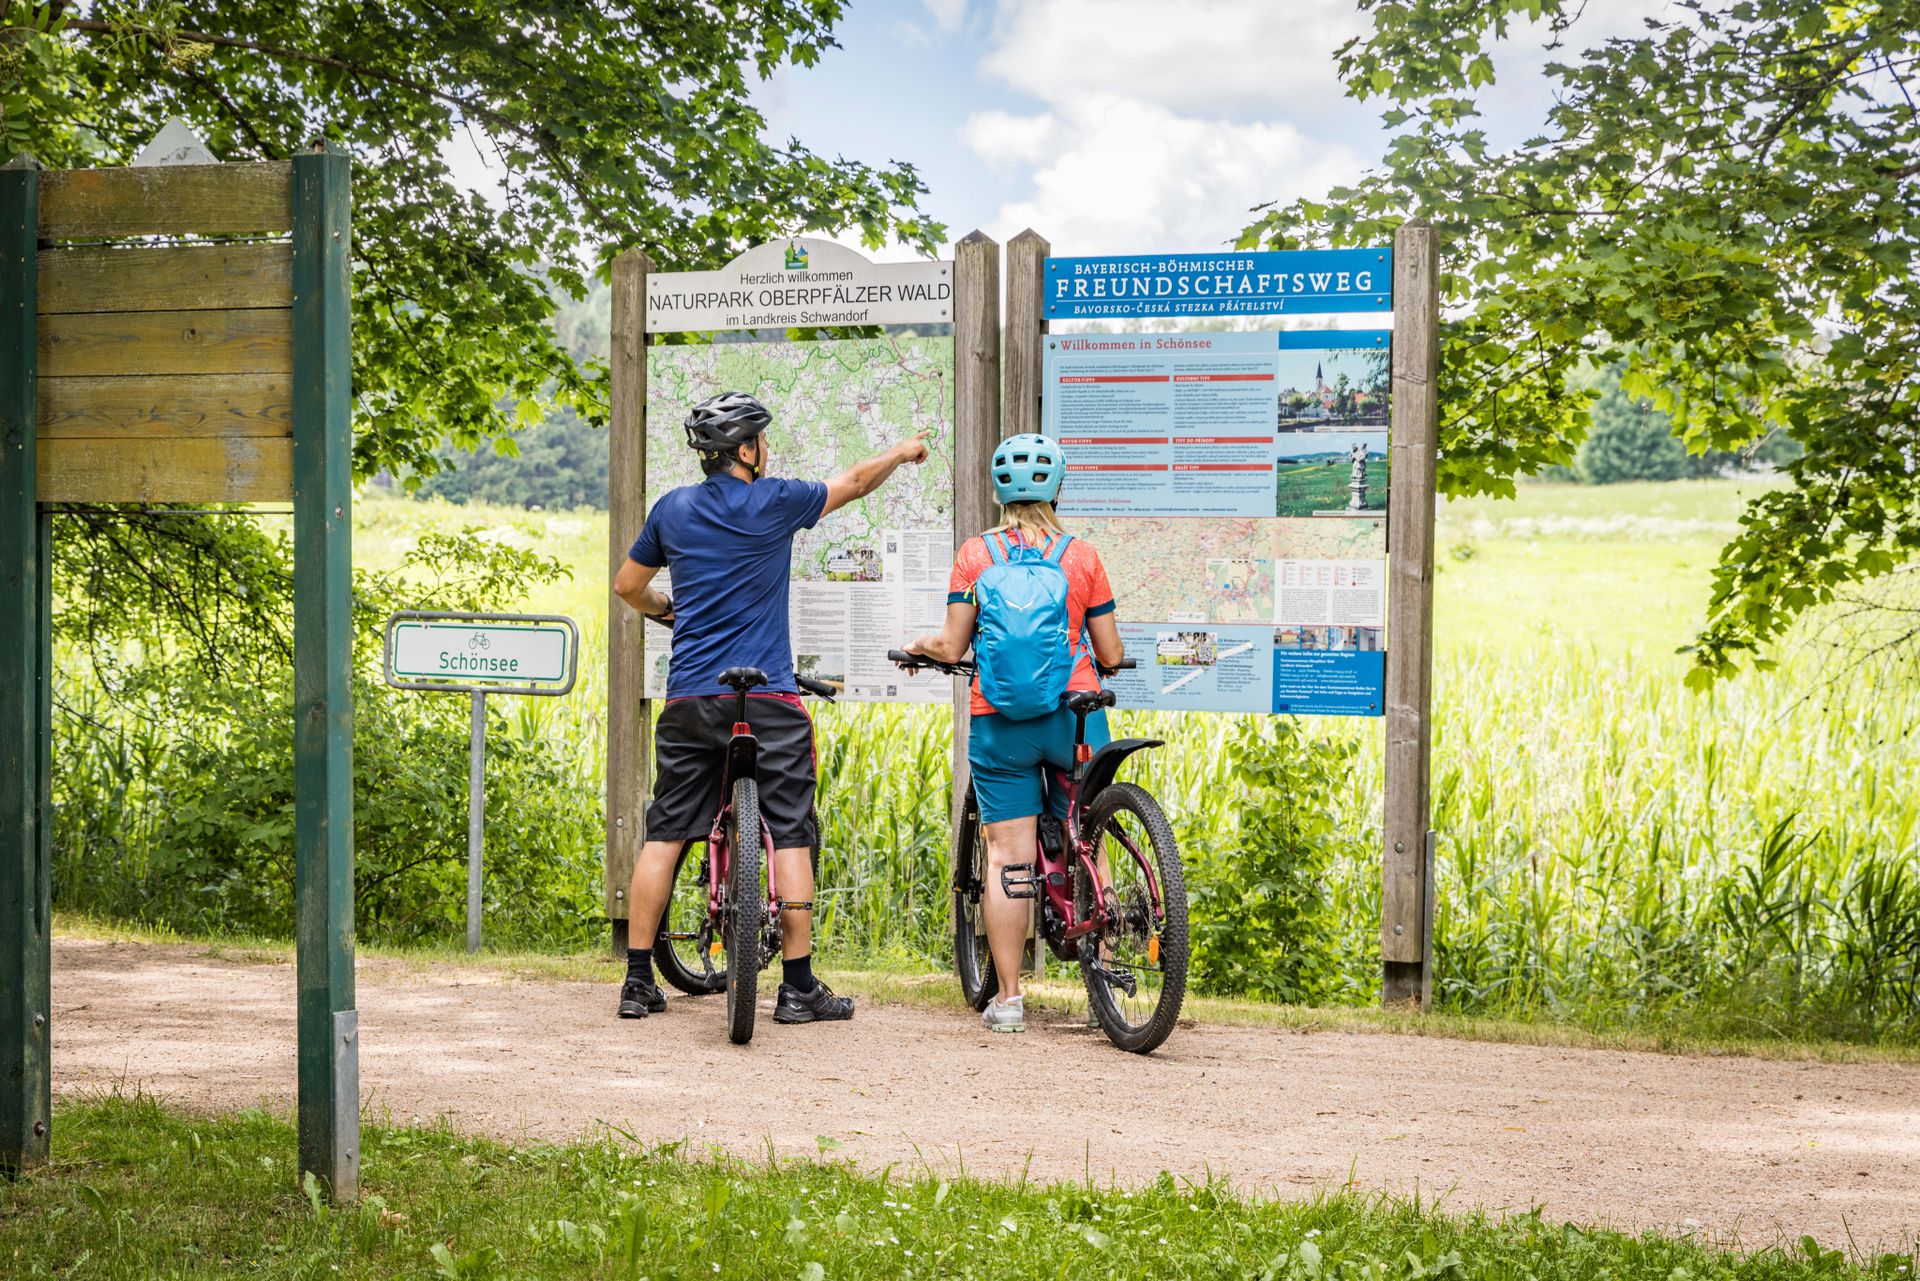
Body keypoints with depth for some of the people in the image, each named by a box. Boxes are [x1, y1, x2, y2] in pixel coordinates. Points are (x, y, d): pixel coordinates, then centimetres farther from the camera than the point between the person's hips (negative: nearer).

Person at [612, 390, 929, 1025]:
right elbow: (853, 483, 10)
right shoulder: (774, 502, -5)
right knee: (790, 836, 2)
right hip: (766, 701, -4)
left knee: (664, 836, 8)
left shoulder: (673, 509, 6)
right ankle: (798, 987, 2)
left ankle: (638, 981, 9)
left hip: (688, 701, 4)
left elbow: (627, 586, 18)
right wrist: (901, 452, 29)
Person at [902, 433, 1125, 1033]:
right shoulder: (1082, 555, 2)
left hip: (999, 721, -1)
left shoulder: (975, 554, -1)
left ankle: (1008, 999, 2)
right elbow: (1111, 653, 4)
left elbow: (953, 647, -2)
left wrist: (919, 644, 20)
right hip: (1075, 713, 1)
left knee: (1007, 855, 2)